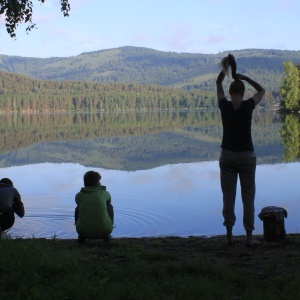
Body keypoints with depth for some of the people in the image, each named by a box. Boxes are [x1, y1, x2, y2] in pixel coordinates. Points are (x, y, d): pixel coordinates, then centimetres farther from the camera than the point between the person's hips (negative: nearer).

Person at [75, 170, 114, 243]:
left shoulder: (79, 196, 4)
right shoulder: (104, 193, 4)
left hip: (84, 231, 1)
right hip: (104, 230, -1)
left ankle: (82, 235, 17)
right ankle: (106, 234, 18)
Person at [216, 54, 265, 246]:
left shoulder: (224, 106, -3)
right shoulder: (248, 106, -7)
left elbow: (218, 84, 13)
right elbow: (262, 90, 12)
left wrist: (225, 68, 6)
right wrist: (245, 78, 6)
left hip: (227, 155, 2)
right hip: (246, 156, -1)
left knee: (228, 196, 6)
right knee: (248, 197, 3)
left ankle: (229, 234, 9)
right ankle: (249, 236, 4)